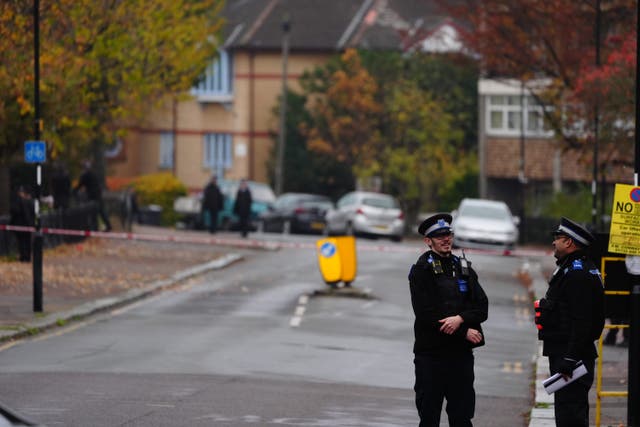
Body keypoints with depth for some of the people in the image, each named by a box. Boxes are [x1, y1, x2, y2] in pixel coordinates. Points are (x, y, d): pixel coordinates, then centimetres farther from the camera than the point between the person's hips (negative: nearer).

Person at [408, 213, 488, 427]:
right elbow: (426, 314, -12)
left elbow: (482, 308, 5)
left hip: (461, 353, 4)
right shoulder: (421, 270, -3)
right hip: (431, 352, -4)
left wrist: (460, 319, -16)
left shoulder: (464, 268, 12)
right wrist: (464, 332, -11)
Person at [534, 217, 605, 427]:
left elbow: (582, 322, -24)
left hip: (570, 354, -11)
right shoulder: (571, 269, 19)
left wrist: (569, 359, -26)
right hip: (564, 355, 11)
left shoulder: (578, 274, -17)